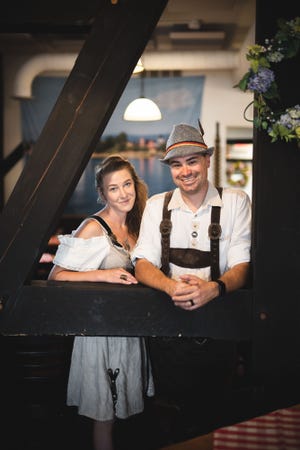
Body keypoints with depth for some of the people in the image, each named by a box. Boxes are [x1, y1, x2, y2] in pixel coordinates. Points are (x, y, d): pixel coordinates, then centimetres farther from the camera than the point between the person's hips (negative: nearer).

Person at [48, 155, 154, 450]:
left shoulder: (132, 226, 7)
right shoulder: (93, 228, -16)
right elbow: (56, 276, -19)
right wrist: (104, 275, -26)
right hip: (102, 329, -7)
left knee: (123, 406, 17)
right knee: (104, 412, 6)